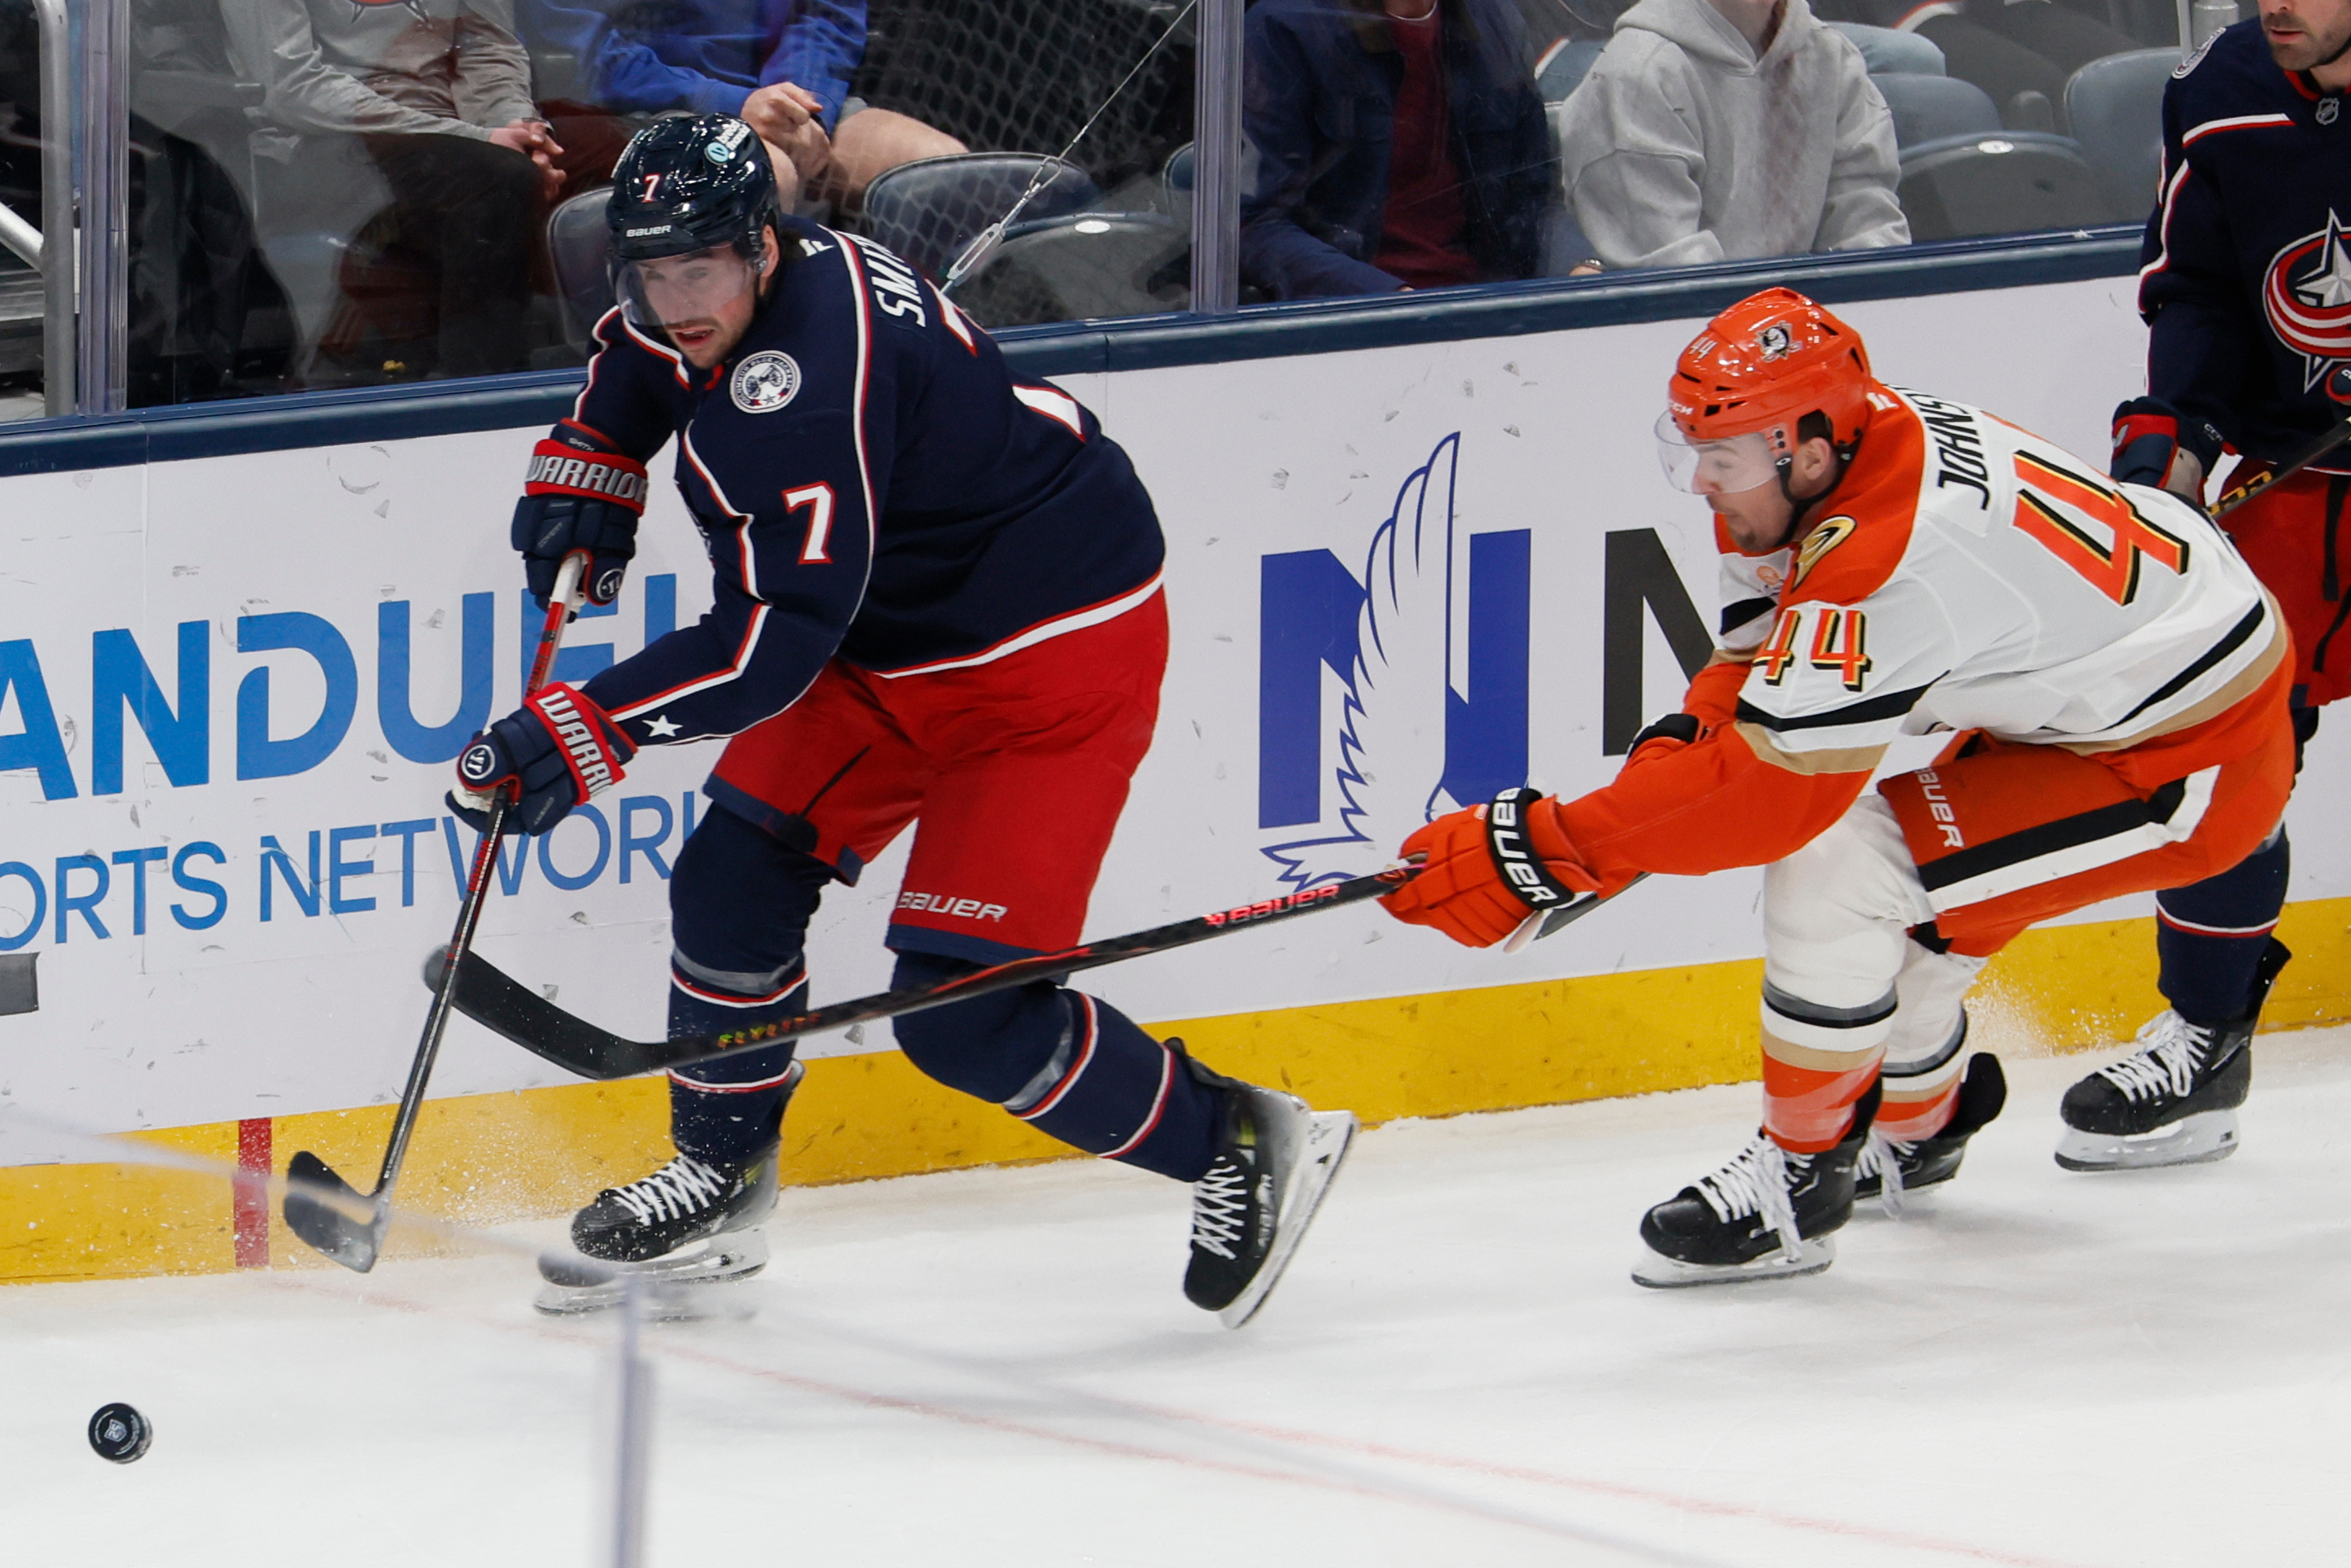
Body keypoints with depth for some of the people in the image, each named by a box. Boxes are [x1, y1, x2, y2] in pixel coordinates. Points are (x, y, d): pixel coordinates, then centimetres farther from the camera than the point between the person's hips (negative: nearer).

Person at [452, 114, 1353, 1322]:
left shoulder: (806, 385, -33)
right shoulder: (722, 295, -3)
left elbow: (774, 641, -39)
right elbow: (645, 345, 25)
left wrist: (574, 737, -40)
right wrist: (587, 470, 11)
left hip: (1052, 655, -10)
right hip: (891, 640, 10)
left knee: (964, 1014, -13)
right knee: (733, 880, 5)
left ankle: (1237, 1147, 7)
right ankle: (718, 1187, 23)